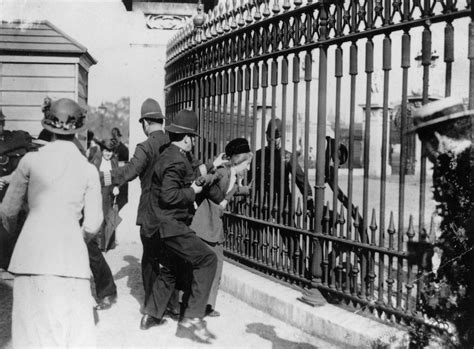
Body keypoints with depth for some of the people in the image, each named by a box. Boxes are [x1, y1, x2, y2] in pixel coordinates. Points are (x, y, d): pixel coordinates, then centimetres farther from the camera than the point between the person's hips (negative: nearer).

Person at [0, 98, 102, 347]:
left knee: (33, 327, 6)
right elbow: (92, 224, 2)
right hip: (71, 256, 1)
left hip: (33, 251, 0)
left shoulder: (31, 160, 1)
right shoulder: (89, 170, 3)